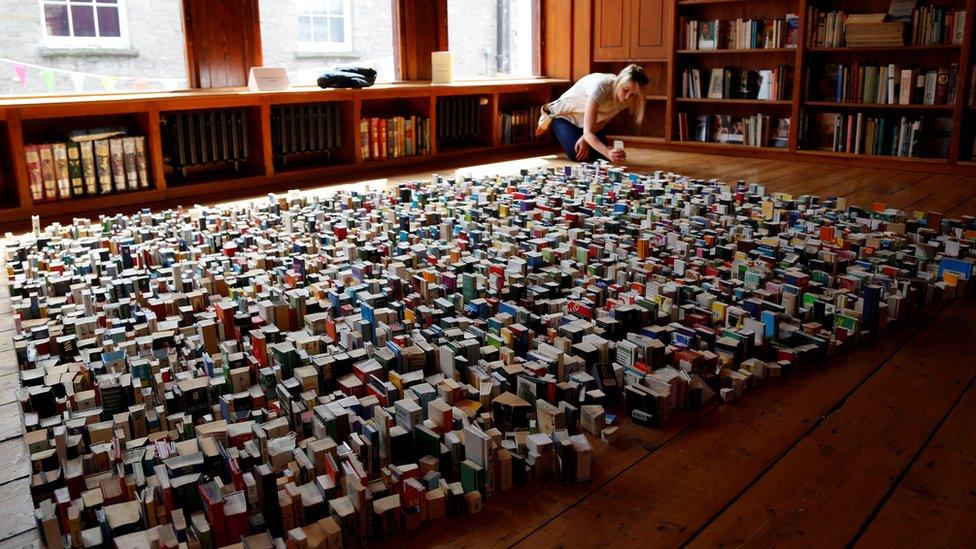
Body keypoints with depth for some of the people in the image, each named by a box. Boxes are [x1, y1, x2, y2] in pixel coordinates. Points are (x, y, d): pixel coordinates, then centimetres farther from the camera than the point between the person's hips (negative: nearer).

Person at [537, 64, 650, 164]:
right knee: (578, 155, -20)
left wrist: (585, 138, -22)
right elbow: (588, 132, -46)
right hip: (565, 115, -5)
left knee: (600, 154, -12)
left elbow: (602, 121, -6)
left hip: (586, 122, 5)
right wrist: (608, 153, -61)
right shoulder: (600, 87, -41)